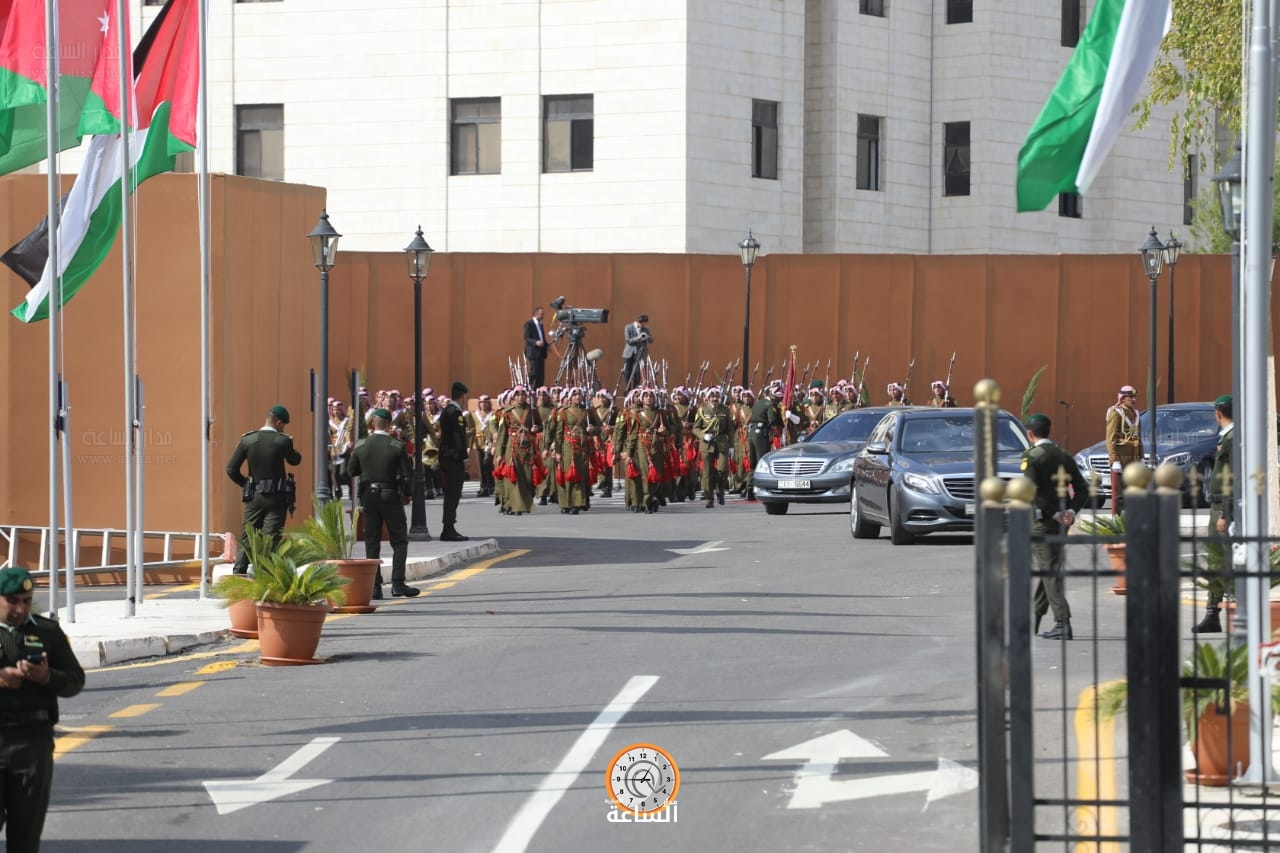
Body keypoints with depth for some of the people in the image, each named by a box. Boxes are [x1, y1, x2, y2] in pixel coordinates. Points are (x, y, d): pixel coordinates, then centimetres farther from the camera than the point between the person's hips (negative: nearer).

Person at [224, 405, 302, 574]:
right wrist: (296, 453, 34)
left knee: (247, 539, 10)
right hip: (276, 497, -3)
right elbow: (294, 460, 11)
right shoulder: (283, 441, -9)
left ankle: (237, 576, 6)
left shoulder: (247, 440, -2)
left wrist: (245, 484, 12)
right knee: (272, 540, -1)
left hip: (253, 497, 3)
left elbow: (231, 469, -3)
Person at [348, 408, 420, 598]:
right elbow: (407, 473, -7)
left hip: (368, 496, 2)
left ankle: (374, 586, 4)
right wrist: (408, 494, 8)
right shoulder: (397, 446, -9)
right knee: (399, 541, 6)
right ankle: (397, 582, -3)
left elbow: (352, 471, 7)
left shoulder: (360, 445, -1)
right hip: (391, 496, -2)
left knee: (372, 543, 7)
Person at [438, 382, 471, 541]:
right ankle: (448, 530, -8)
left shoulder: (446, 411, 15)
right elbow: (459, 436, -18)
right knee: (453, 494, -7)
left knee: (451, 494, 13)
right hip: (455, 457, -10)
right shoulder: (456, 412, -15)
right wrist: (464, 457, -16)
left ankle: (448, 529, 17)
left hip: (445, 456, 10)